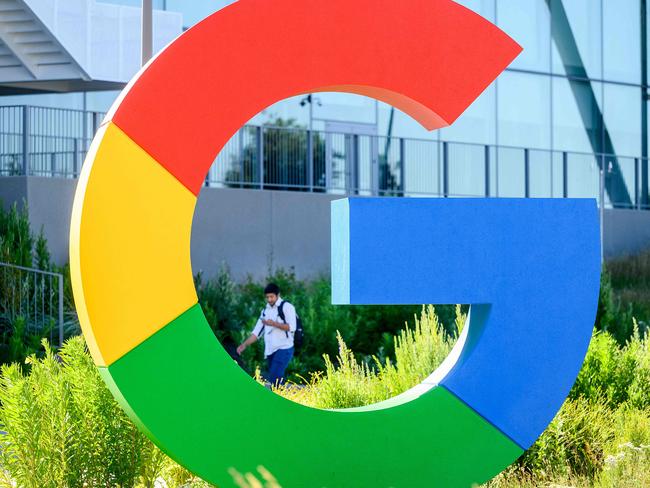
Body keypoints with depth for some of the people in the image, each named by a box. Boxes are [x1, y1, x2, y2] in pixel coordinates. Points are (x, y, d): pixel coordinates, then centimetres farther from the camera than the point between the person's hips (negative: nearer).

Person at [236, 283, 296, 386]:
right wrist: (244, 344, 2)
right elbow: (257, 331, 14)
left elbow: (292, 327, -15)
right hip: (270, 351, 7)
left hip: (284, 349, -7)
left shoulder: (287, 307, -5)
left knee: (274, 378, -18)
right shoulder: (266, 311, 16)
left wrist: (274, 323, -23)